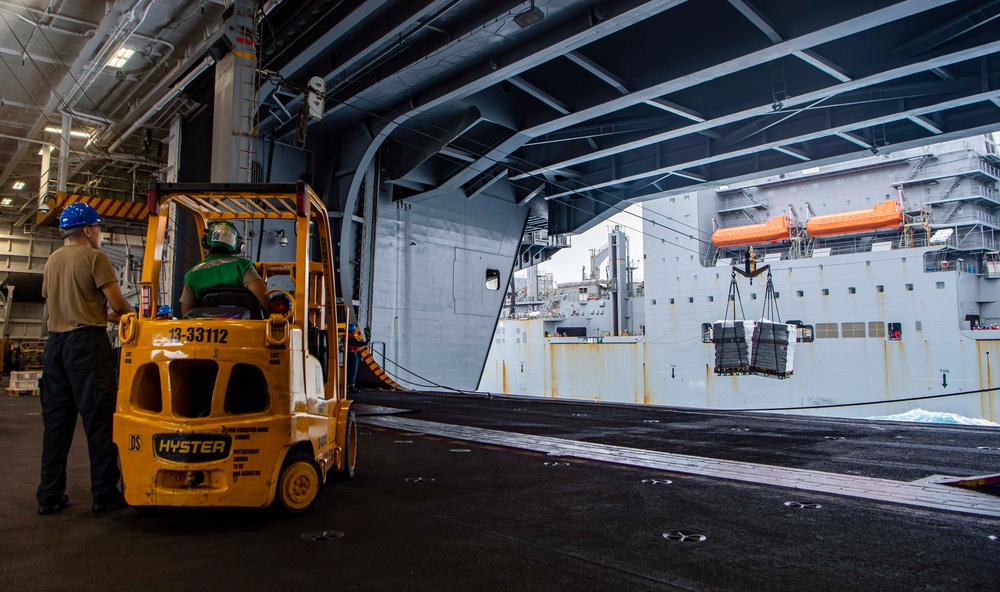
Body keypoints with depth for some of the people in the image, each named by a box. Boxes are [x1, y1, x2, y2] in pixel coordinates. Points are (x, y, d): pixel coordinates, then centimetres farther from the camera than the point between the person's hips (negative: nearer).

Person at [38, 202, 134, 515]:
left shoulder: (51, 261, 16)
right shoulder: (95, 257, -6)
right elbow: (118, 304, -13)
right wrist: (132, 313, 8)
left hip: (55, 341, 7)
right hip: (87, 341, -7)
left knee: (56, 420, 10)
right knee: (99, 418, -3)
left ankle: (49, 495, 14)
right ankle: (105, 494, 1)